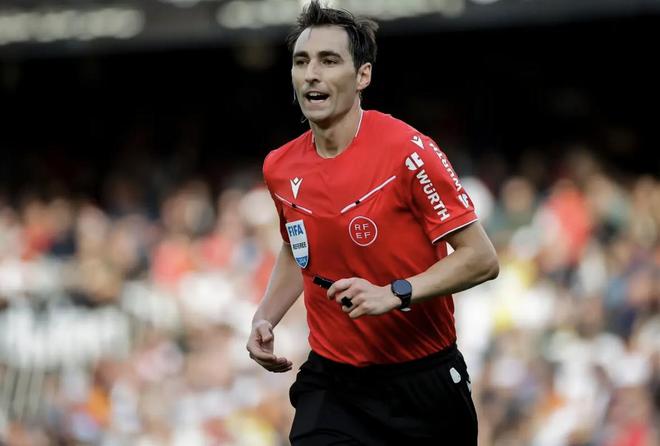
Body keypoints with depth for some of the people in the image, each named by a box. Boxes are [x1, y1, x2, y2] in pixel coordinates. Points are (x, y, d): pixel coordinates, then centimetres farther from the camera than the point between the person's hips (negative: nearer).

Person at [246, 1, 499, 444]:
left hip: (423, 385, -3)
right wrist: (266, 317, 6)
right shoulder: (280, 167, 2)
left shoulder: (408, 152, -15)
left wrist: (395, 294, -26)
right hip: (330, 385, 4)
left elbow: (481, 259, -14)